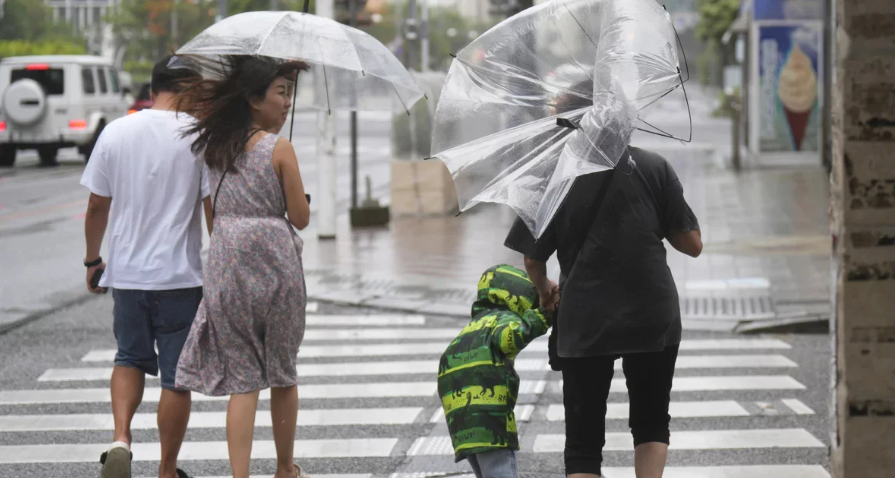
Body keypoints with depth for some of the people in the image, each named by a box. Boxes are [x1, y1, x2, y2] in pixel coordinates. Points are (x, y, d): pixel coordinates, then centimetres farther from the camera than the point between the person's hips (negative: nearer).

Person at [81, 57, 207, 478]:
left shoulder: (115, 132, 0)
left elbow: (97, 206, 5)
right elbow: (214, 209, -7)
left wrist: (93, 260, 18)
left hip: (127, 273, 3)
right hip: (181, 277, -3)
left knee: (130, 359, 21)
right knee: (177, 376, 7)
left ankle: (120, 438, -2)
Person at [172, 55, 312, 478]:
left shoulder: (213, 144, 6)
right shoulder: (279, 149, -9)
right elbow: (301, 218, -6)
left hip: (227, 269, 3)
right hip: (275, 265, -3)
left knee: (241, 378, 4)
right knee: (282, 372, 15)